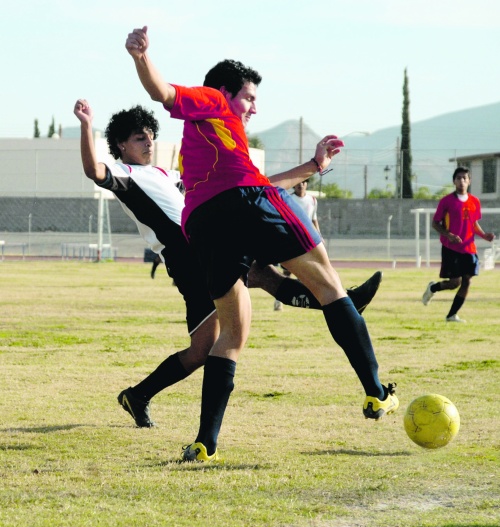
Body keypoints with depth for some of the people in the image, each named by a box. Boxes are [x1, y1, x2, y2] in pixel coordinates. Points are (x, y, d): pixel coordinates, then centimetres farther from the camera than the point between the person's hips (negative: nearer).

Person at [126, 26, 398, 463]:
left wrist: (313, 166, 46)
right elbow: (164, 93, 1)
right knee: (327, 283, 4)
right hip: (244, 202, -8)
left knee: (233, 332, 15)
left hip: (200, 226, 8)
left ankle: (206, 443, 2)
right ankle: (376, 393, -1)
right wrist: (141, 58, -19)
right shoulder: (211, 103, 19)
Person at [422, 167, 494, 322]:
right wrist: (449, 235, -20)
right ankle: (433, 288, 23)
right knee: (455, 282, -9)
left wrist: (484, 235, 0)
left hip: (468, 248, 5)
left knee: (467, 281, -2)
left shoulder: (475, 202, 8)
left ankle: (452, 315, 8)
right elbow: (435, 223, -3)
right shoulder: (446, 201, -6)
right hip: (450, 248, -5)